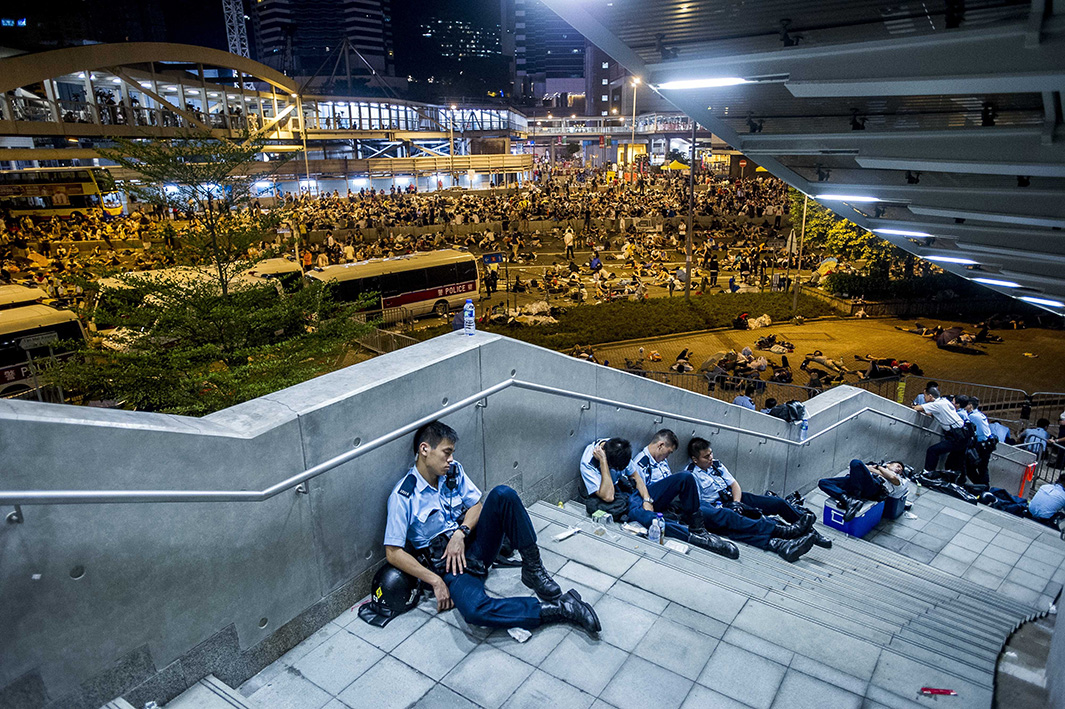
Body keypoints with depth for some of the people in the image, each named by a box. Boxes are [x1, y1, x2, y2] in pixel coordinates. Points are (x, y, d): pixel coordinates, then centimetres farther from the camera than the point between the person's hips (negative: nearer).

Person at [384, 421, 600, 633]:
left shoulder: (453, 471, 4)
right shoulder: (402, 497, -13)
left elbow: (477, 504, 8)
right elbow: (393, 552, -13)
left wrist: (460, 533, -13)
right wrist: (435, 581, -18)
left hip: (471, 542, 5)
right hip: (444, 562, -5)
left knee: (503, 494, -22)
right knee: (475, 610, -37)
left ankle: (533, 569, -16)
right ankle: (560, 609, -32)